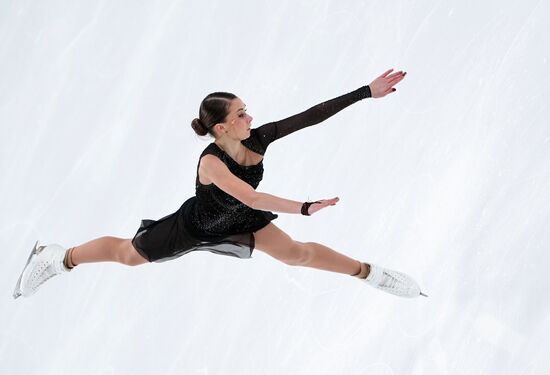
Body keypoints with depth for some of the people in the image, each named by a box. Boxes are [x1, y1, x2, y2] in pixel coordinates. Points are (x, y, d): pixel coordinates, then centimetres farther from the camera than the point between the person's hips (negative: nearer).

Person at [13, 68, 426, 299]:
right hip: (195, 226, -4)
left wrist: (366, 92, -34)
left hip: (239, 220, 4)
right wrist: (305, 208, -60)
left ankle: (369, 272, 13)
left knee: (296, 252, -3)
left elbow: (313, 115, -32)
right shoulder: (211, 163, -42)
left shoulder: (259, 139, -28)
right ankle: (57, 257, 37)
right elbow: (254, 199, -54)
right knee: (128, 253, 15)